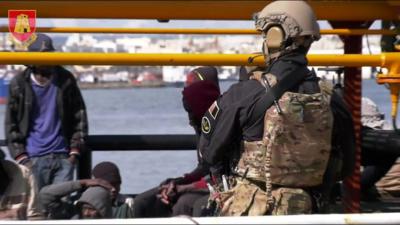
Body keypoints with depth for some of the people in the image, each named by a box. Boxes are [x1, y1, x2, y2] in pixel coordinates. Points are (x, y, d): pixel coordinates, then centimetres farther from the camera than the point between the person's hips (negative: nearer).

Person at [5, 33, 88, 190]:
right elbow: (11, 124, 4)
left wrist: (75, 150, 2)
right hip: (32, 159, -1)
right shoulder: (19, 84, 2)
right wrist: (21, 157, -4)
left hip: (62, 158, 1)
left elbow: (79, 116, 9)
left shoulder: (66, 80, 5)